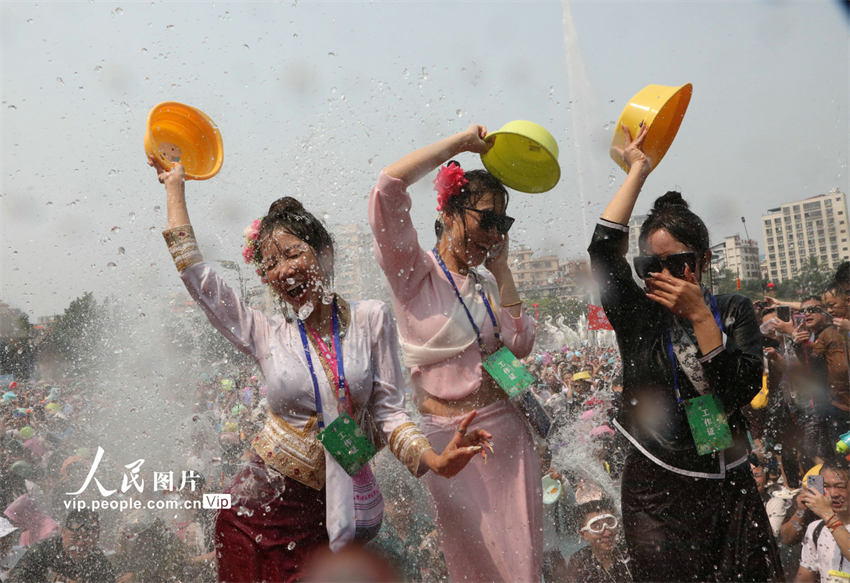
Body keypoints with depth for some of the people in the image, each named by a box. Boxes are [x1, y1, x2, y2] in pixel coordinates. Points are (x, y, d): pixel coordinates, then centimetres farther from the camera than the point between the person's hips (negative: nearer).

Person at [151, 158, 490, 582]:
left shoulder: (370, 320, -1)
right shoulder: (267, 336, -1)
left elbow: (388, 411, -1)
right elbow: (195, 274, -1)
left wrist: (435, 461, -18)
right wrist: (175, 184, 8)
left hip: (334, 510, 0)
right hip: (264, 504, 0)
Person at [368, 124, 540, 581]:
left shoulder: (486, 284, 13)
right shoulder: (414, 271, -6)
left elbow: (519, 344, -2)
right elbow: (389, 185, -20)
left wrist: (501, 265, 2)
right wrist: (461, 142, -10)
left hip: (507, 431, 6)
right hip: (449, 437, -6)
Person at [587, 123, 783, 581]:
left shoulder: (734, 312, 3)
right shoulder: (637, 316, -2)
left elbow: (744, 388, -11)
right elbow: (603, 249, -16)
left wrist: (700, 315, -16)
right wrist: (638, 170, -8)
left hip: (729, 489, 2)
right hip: (656, 491, -2)